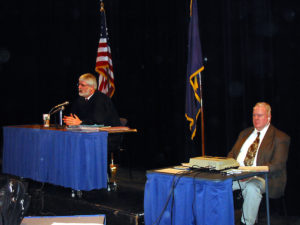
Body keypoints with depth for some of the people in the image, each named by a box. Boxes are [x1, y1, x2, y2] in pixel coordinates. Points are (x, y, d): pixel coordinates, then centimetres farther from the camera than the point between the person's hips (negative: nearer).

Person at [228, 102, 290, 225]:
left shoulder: (280, 137, 2)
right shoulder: (245, 133, 22)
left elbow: (278, 164, -9)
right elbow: (232, 154, 22)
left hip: (260, 178, -5)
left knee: (251, 187, -38)